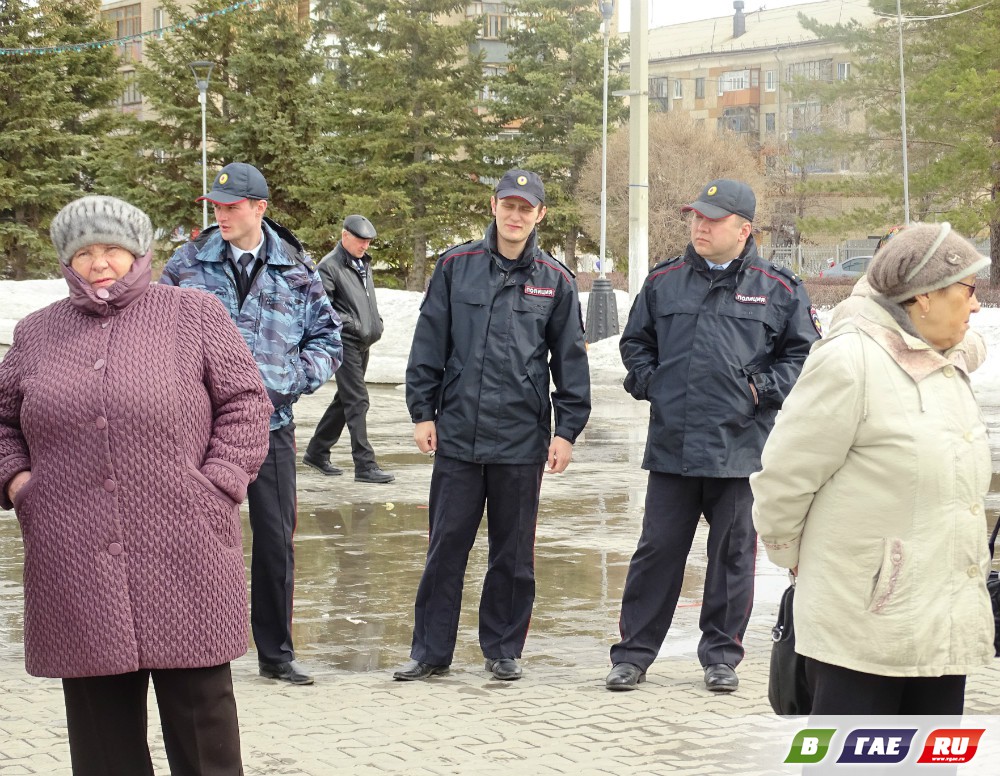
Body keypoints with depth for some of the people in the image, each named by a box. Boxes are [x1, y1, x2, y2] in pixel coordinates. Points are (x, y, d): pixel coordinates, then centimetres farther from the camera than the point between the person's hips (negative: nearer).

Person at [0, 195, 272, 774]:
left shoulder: (195, 315, 5)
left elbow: (246, 405, 3)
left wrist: (218, 487, -7)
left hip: (183, 562, -2)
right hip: (76, 569, 3)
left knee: (201, 713, 2)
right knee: (102, 730, 7)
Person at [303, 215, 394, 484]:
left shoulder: (364, 264, 17)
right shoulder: (329, 266, -10)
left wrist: (376, 323, 15)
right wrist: (351, 323, -19)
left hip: (364, 343, 9)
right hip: (345, 341, -9)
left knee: (345, 401, 15)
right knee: (357, 402, -11)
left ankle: (316, 452, 27)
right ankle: (365, 465, -11)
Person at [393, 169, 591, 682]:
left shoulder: (555, 280, 4)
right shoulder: (456, 267, 4)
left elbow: (570, 358, 6)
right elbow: (429, 344, 6)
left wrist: (567, 429, 1)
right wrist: (423, 412, 1)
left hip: (522, 439, 0)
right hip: (457, 433, 0)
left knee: (513, 552, 8)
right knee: (446, 545, 4)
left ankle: (503, 649, 20)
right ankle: (431, 649, 13)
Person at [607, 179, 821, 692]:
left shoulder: (778, 289, 2)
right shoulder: (663, 281, 9)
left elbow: (804, 355, 6)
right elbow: (635, 340, 21)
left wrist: (763, 389, -6)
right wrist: (647, 381, 5)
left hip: (740, 448, -1)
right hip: (671, 445, 2)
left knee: (732, 554, 7)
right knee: (657, 549, 5)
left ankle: (721, 655, 20)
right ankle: (633, 653, 13)